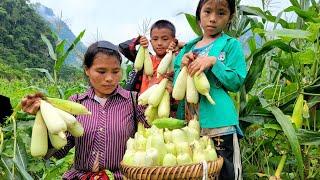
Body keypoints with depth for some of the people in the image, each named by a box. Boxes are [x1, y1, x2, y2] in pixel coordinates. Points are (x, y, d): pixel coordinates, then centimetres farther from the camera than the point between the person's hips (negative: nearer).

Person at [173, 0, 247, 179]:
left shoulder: (231, 45, 0)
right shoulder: (188, 47, 12)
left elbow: (237, 82, -8)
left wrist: (213, 62, -17)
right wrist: (183, 67, -6)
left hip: (219, 123, -5)